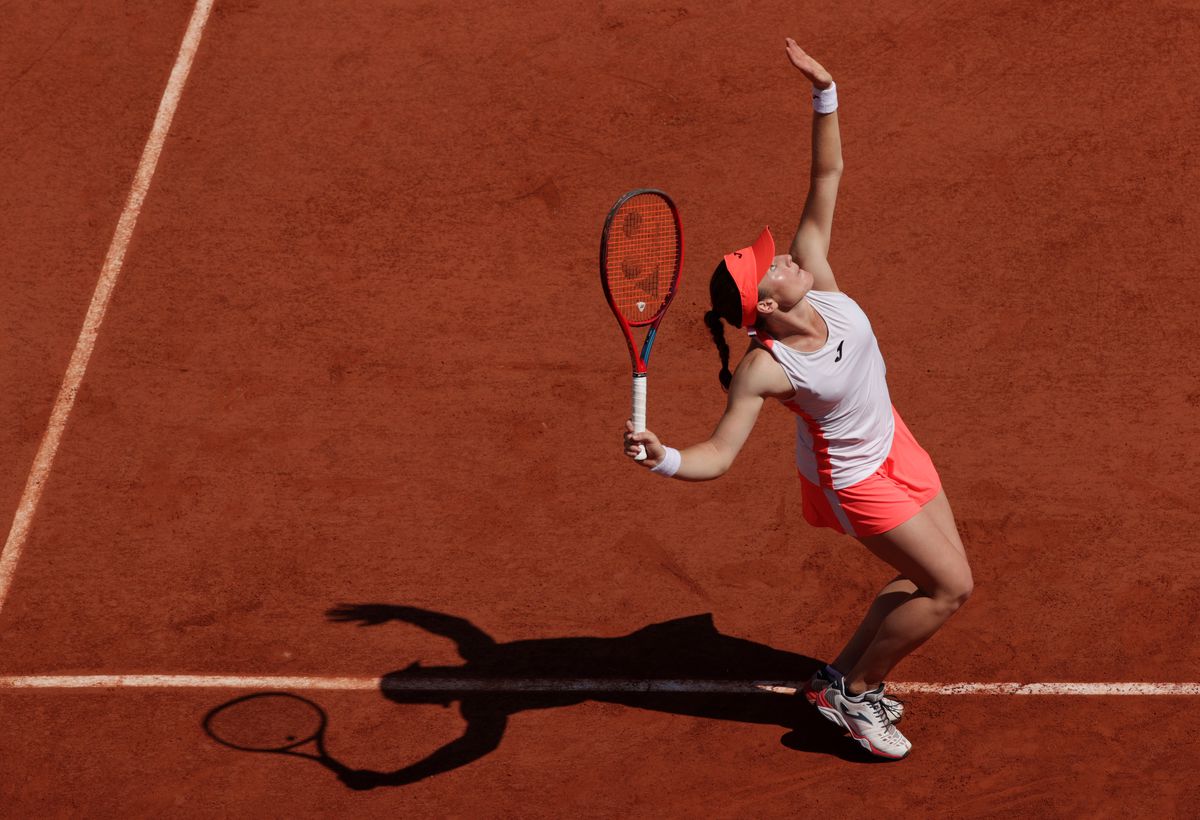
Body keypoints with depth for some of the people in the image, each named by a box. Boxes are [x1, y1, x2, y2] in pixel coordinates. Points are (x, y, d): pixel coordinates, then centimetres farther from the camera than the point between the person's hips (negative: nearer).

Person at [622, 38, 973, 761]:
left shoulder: (816, 277, -20)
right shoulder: (762, 369, -34)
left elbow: (828, 176, -15)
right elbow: (718, 455, -33)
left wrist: (825, 94, -26)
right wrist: (661, 456, -53)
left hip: (890, 443, 7)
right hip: (854, 479, -7)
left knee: (938, 575, 18)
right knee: (951, 587, -2)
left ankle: (843, 678, 34)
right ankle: (856, 690, 16)